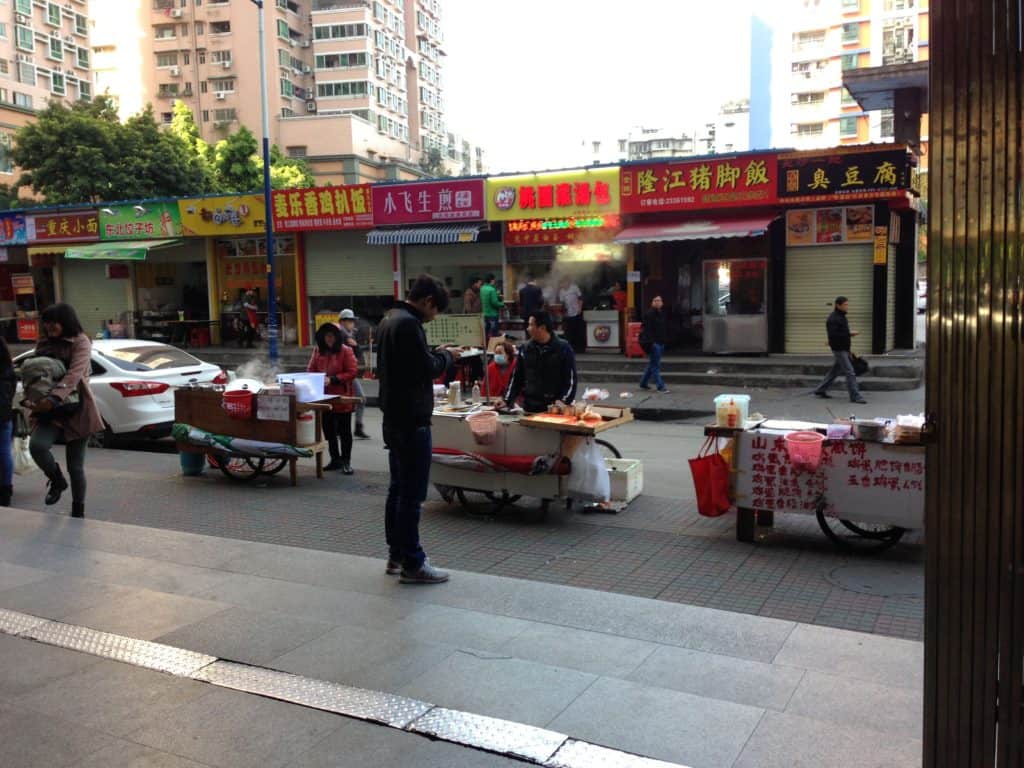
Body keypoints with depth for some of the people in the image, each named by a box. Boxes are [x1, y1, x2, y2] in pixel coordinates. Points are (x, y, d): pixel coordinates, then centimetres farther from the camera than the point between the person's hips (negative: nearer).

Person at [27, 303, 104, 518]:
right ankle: (57, 481, 6)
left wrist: (53, 399, -35)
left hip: (76, 410, -4)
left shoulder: (80, 342, -6)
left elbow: (74, 375, -21)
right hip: (49, 410, 4)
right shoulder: (43, 344, 13)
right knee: (36, 446, -25)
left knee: (75, 466, 2)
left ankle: (78, 513, 20)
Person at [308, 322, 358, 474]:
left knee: (344, 431, 3)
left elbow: (352, 372, -13)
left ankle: (346, 461, 12)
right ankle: (335, 459, 27)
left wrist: (332, 379, -19)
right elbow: (310, 370, 11)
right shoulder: (318, 351, 6)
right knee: (329, 431, 14)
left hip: (342, 398, -5)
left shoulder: (346, 351, -9)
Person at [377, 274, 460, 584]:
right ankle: (412, 564, 2)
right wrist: (446, 356, -3)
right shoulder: (408, 324, -19)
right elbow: (427, 368, -21)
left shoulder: (388, 319, 14)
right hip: (411, 420, -10)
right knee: (411, 494, -4)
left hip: (394, 418, 11)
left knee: (398, 489, 16)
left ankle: (396, 555, 24)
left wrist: (436, 354, 11)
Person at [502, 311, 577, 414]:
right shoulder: (525, 349, 6)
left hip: (555, 409, -3)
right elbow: (516, 378, 11)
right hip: (530, 408, 3)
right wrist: (507, 401, 3)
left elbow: (571, 379, -5)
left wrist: (564, 401, -18)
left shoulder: (563, 349, -5)